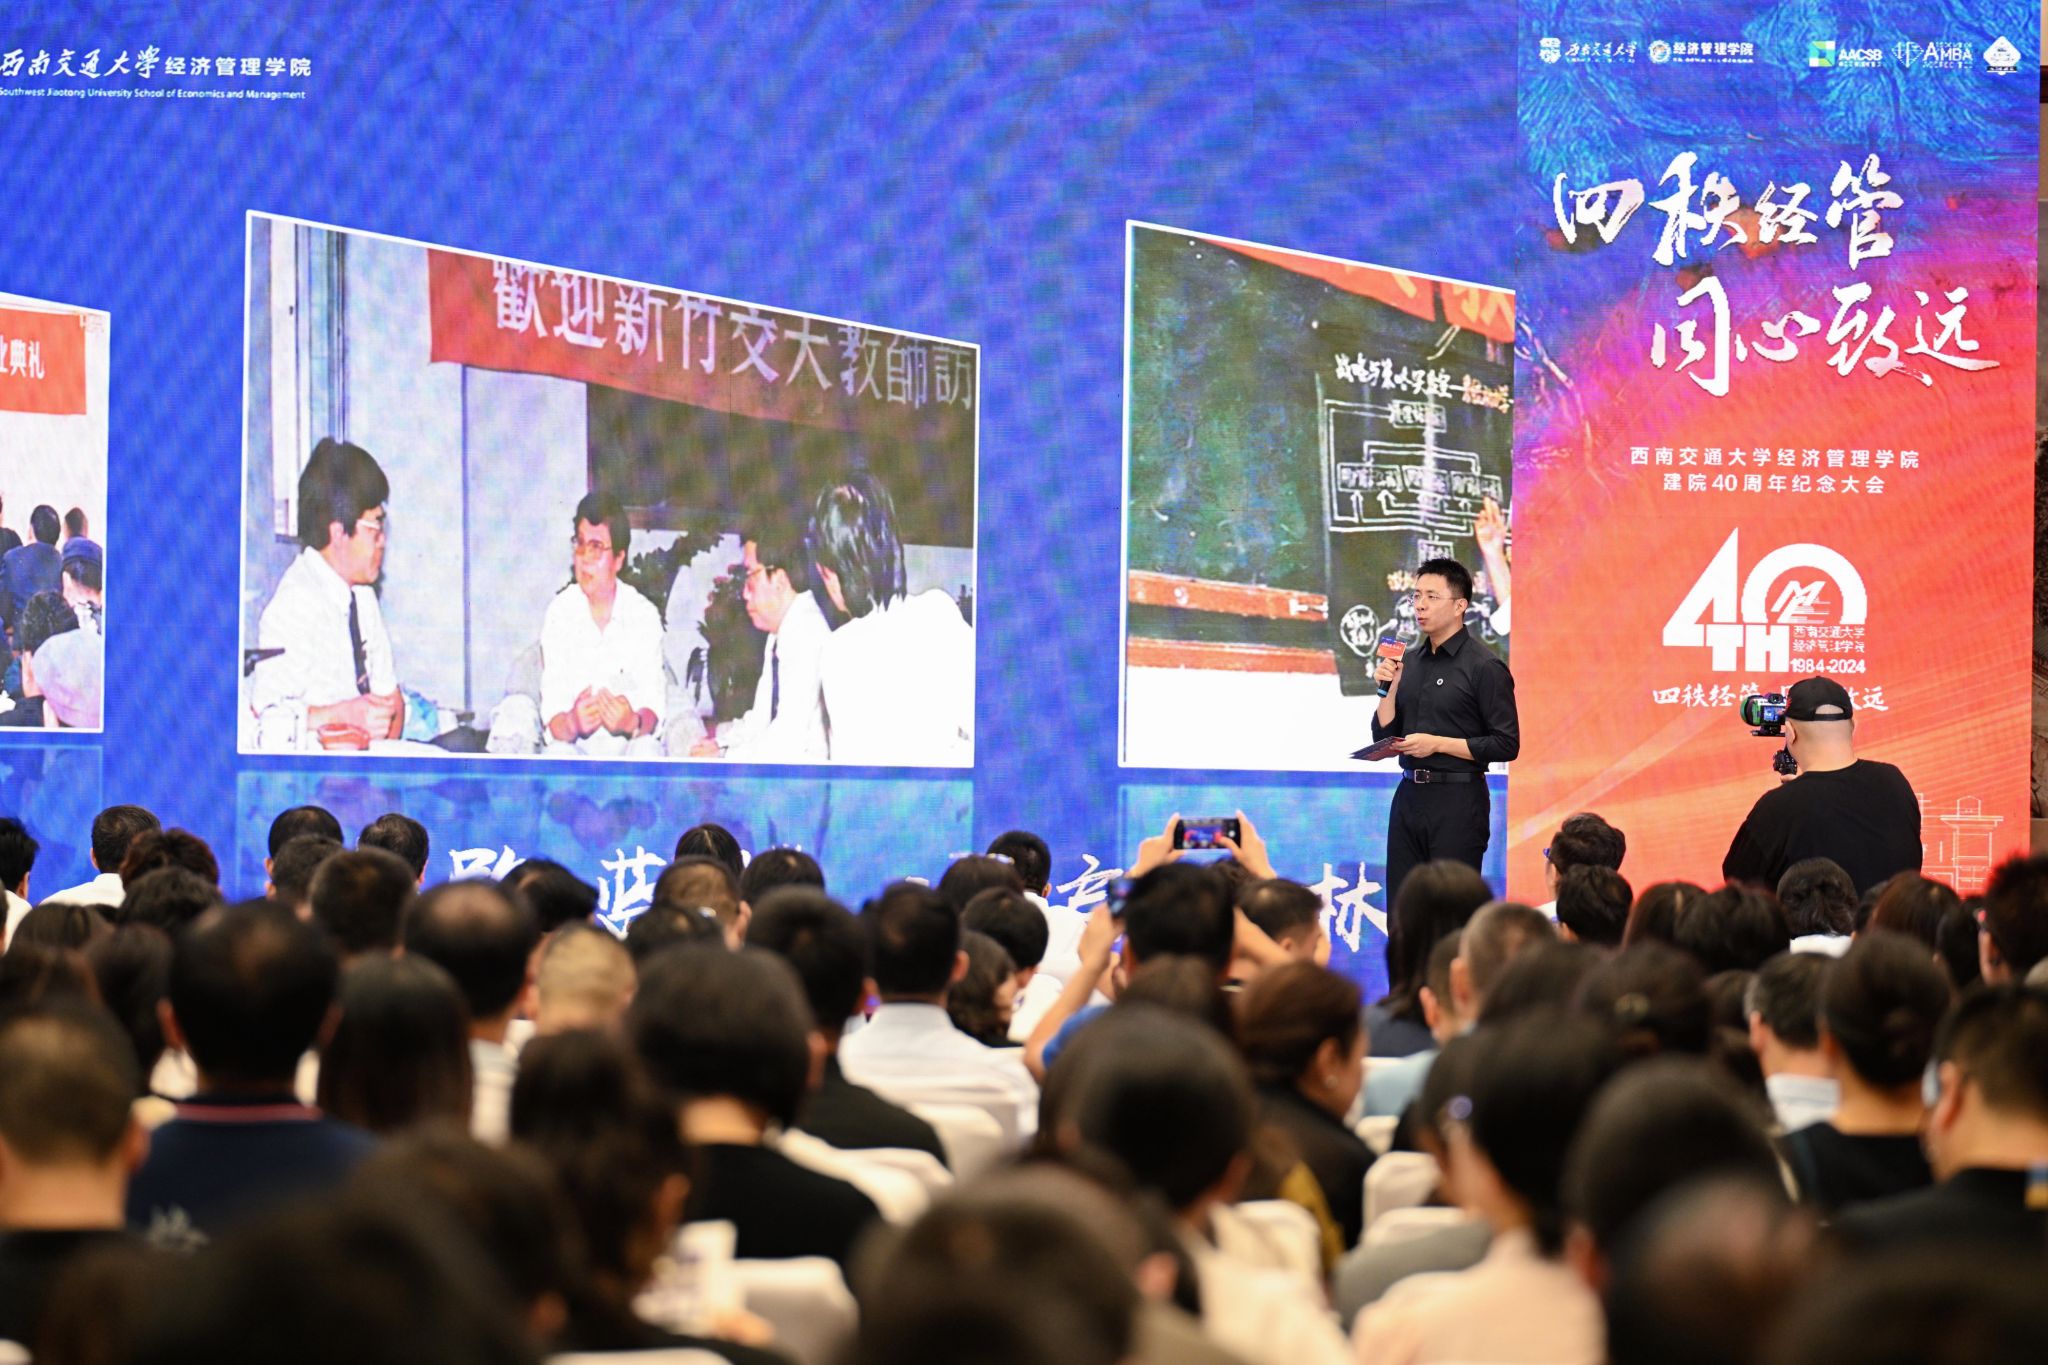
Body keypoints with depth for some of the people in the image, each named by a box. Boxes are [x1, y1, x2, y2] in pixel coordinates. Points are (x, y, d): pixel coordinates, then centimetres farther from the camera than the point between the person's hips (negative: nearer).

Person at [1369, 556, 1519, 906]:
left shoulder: (1484, 666, -6)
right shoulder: (1408, 662, 14)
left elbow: (1506, 745, -11)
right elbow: (1383, 737, 15)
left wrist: (1437, 744, -14)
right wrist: (1389, 689, 0)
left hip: (1458, 800, -6)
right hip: (1409, 796, 6)